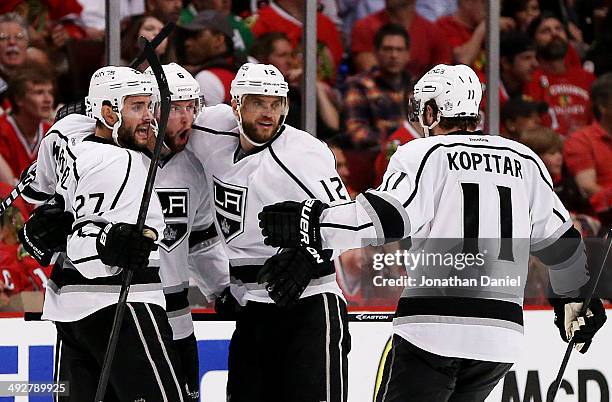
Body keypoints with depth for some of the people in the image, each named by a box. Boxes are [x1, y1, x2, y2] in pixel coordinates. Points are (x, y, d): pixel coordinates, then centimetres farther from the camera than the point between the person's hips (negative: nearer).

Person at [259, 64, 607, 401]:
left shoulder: (424, 155, -1)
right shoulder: (526, 162, 14)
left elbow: (385, 218, -17)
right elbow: (560, 241, 21)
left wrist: (312, 222, -18)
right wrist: (578, 296, 36)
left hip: (432, 329, -5)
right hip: (502, 337, 5)